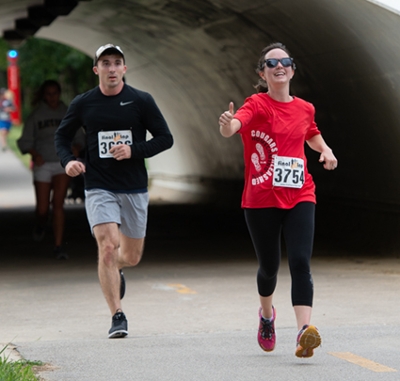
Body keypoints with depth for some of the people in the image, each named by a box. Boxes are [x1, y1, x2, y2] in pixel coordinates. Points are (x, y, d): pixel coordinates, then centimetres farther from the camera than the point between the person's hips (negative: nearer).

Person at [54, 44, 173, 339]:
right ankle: (118, 316, -11)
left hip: (134, 189, 1)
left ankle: (115, 270, 48)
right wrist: (68, 160, -7)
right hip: (99, 189, -1)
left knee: (132, 256, 10)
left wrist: (134, 151, -16)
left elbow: (165, 138, -1)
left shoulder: (141, 101, -2)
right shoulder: (83, 104, 0)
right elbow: (62, 136, 14)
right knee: (107, 247, -18)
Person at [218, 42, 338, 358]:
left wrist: (325, 149, 11)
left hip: (300, 197, 2)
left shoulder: (305, 109, 9)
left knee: (301, 262, -15)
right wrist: (228, 125, -55)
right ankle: (267, 314, 41)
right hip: (261, 200, -2)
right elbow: (237, 123, -31)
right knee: (269, 266, 10)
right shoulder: (257, 105, -7)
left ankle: (304, 331, -26)